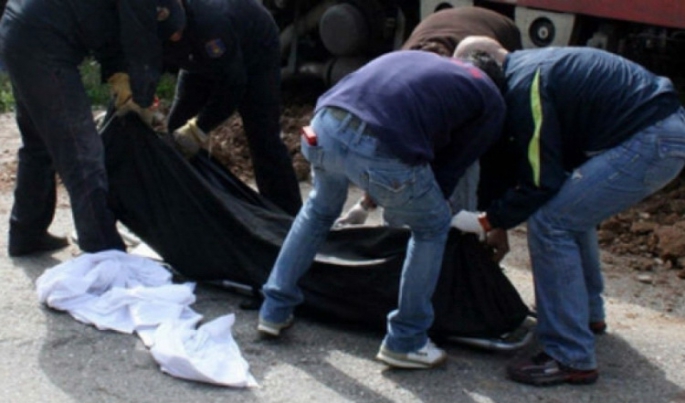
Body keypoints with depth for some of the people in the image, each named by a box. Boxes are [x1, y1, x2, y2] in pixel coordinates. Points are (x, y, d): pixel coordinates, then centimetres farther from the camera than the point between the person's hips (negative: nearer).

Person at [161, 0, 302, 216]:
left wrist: (198, 129, -41)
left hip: (255, 51, -7)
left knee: (262, 138, -14)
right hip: (204, 59, 7)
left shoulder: (207, 21, -45)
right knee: (178, 126, -1)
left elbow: (232, 84, -38)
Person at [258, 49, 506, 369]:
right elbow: (451, 165, 18)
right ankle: (405, 342, 27)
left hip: (325, 126, 6)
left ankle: (274, 310, 40)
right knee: (432, 228, 22)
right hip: (382, 150, -5)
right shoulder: (491, 103, 19)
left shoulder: (416, 58, 34)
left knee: (320, 209, 35)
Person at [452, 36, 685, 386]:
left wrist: (486, 222, -2)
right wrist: (502, 217, 25)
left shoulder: (525, 86, -14)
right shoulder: (530, 66, 17)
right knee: (571, 210, 25)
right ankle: (588, 314, 39)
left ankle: (571, 359, -6)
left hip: (651, 143, -11)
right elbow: (539, 162, 24)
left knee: (550, 225, -9)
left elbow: (542, 183, -14)